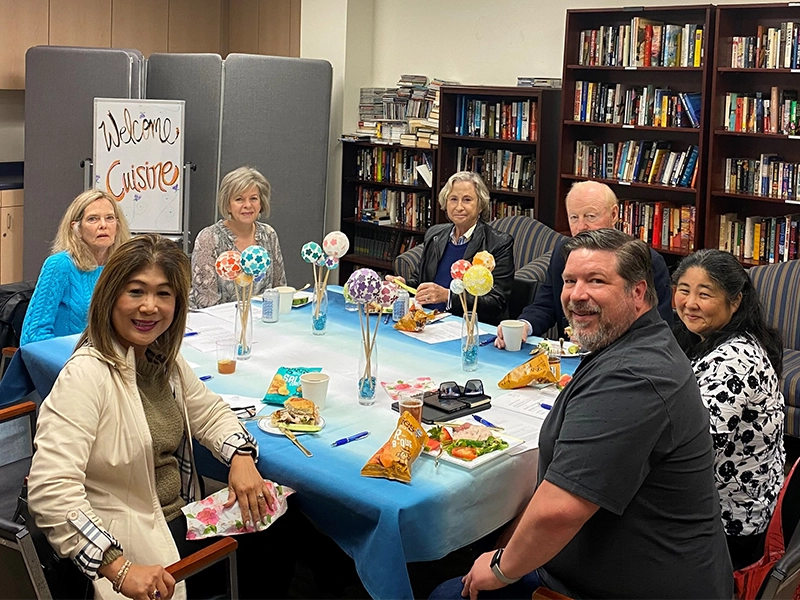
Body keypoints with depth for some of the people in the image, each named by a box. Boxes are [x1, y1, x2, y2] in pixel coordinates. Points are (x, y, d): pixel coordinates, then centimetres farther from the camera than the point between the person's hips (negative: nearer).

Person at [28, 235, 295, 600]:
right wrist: (119, 569, -33)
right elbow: (50, 490, -30)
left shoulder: (163, 360, 4)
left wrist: (241, 456, -5)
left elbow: (209, 413, 17)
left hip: (183, 517, 8)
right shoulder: (85, 375, -22)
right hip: (135, 540, -8)